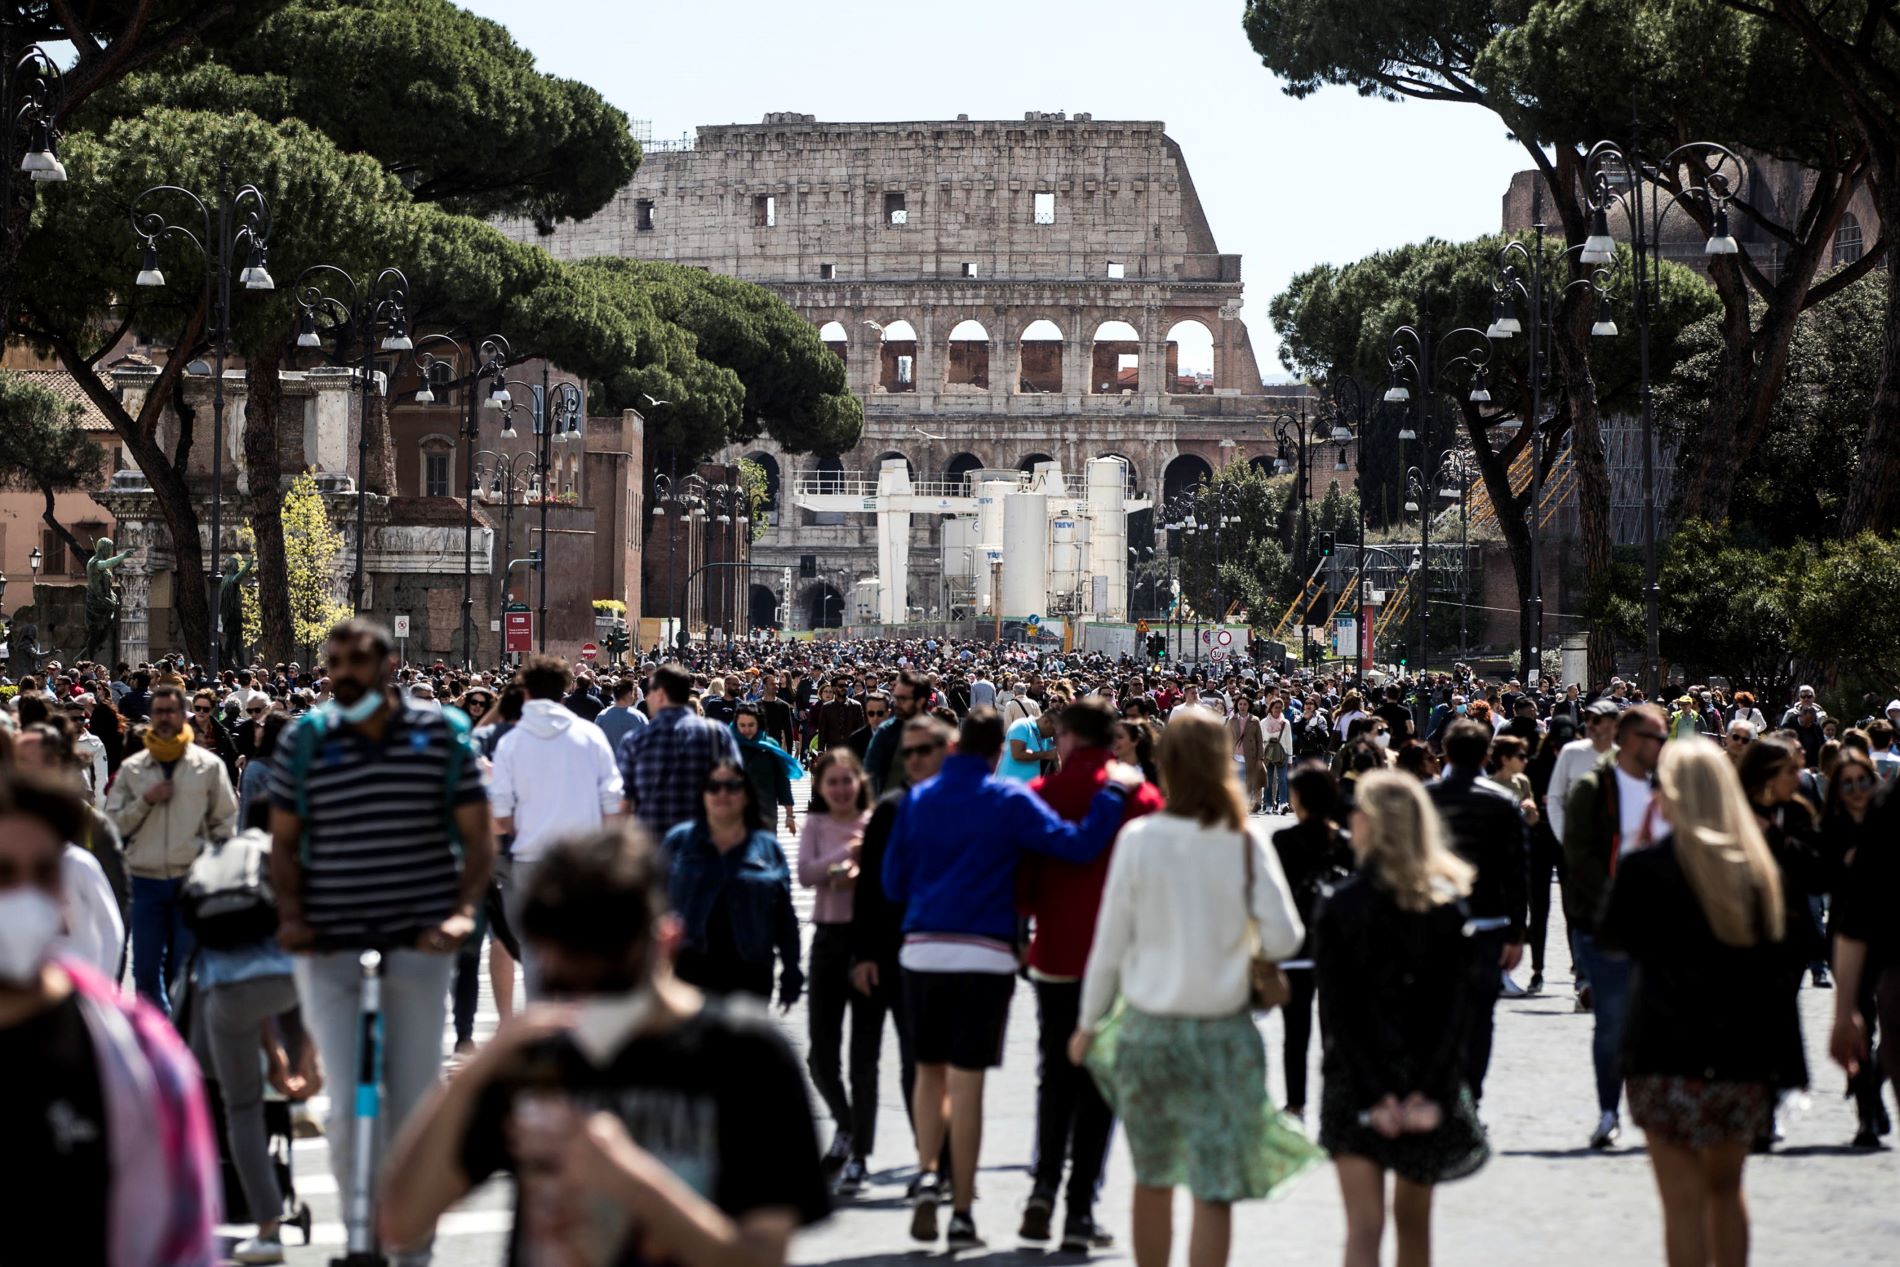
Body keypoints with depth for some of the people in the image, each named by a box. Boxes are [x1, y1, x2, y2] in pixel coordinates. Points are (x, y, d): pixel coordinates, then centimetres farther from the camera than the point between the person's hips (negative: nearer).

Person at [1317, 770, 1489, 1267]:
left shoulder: (1339, 906, -7)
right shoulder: (1449, 905, 0)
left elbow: (1338, 1012, -10)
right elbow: (1458, 1007, -6)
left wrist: (1372, 1095, -9)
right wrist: (1430, 1093, -9)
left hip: (1356, 1081, -3)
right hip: (1431, 1080, 3)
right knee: (1414, 1222, 18)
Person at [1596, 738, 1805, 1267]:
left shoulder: (1649, 866, -10)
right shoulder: (1759, 865, 2)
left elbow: (1609, 937, 4)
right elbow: (1784, 955, 4)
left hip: (1673, 1054, -5)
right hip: (1746, 1050, 5)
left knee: (1684, 1200, -2)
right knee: (1726, 1186, 20)